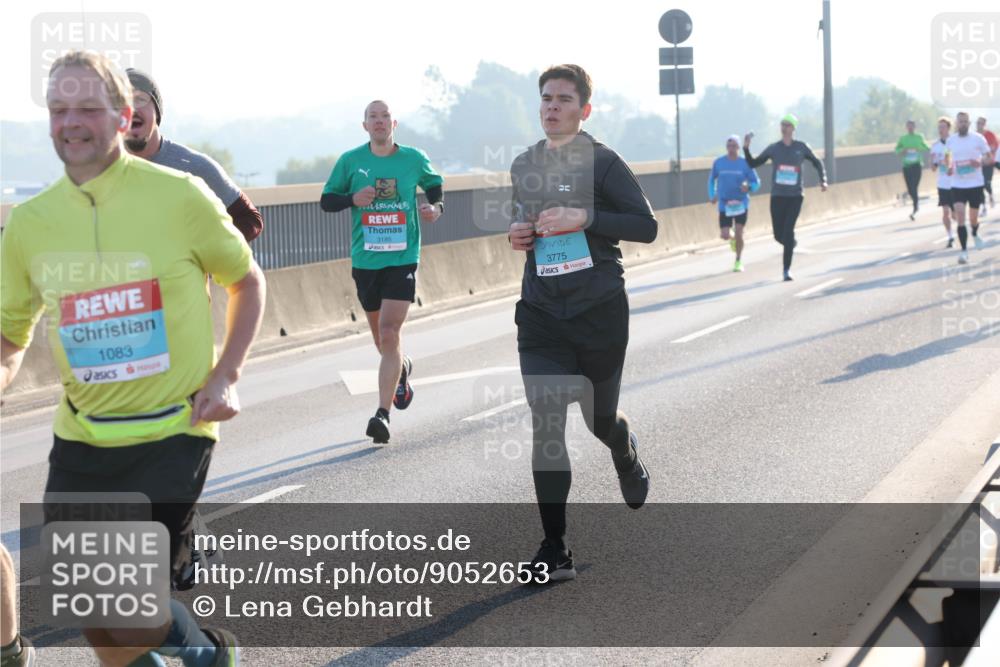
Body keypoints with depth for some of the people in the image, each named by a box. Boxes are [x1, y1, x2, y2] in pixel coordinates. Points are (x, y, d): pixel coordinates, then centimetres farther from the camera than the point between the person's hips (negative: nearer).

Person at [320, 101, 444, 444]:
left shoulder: (414, 159, 1)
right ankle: (402, 369, 49)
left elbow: (435, 185, 19)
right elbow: (326, 200, 6)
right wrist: (353, 199, -14)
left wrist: (436, 207, -2)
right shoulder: (350, 161, 1)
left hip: (402, 260, -2)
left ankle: (382, 413, -15)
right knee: (382, 340, 14)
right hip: (365, 261, 2)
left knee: (389, 335, -15)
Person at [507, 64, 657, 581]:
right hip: (541, 316, 3)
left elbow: (646, 226, -10)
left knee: (601, 418, 12)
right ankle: (554, 551, -7)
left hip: (600, 313, -3)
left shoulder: (602, 162, -7)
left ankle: (629, 462, 51)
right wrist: (517, 234, 3)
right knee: (545, 425, -9)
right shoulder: (523, 166, 10)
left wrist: (585, 217, -22)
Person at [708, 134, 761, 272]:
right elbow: (712, 179, 17)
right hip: (724, 204, 1)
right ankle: (733, 240, 34)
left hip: (741, 204, -1)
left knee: (739, 233, -8)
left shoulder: (746, 163, -4)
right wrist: (712, 195, 8)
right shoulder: (719, 163, 1)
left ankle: (738, 262, 10)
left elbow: (756, 183, 0)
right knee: (725, 235, -5)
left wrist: (748, 187, -21)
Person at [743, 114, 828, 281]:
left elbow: (817, 163, 15)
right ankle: (791, 243, 41)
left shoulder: (802, 147, 1)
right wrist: (746, 148, -6)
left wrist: (823, 181, 1)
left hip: (795, 196, -2)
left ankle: (786, 270, -9)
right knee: (779, 235, 3)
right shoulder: (773, 148, 3)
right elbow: (752, 164, 9)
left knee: (788, 232, -15)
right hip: (777, 196, 2)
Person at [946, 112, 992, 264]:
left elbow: (990, 157, 0)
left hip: (975, 184, -1)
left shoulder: (978, 138, -4)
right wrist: (949, 168, -3)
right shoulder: (950, 141, 3)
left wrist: (980, 162, -21)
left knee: (973, 218, 11)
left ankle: (975, 235, 48)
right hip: (957, 185, 1)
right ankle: (964, 251, -12)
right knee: (960, 216, -15)